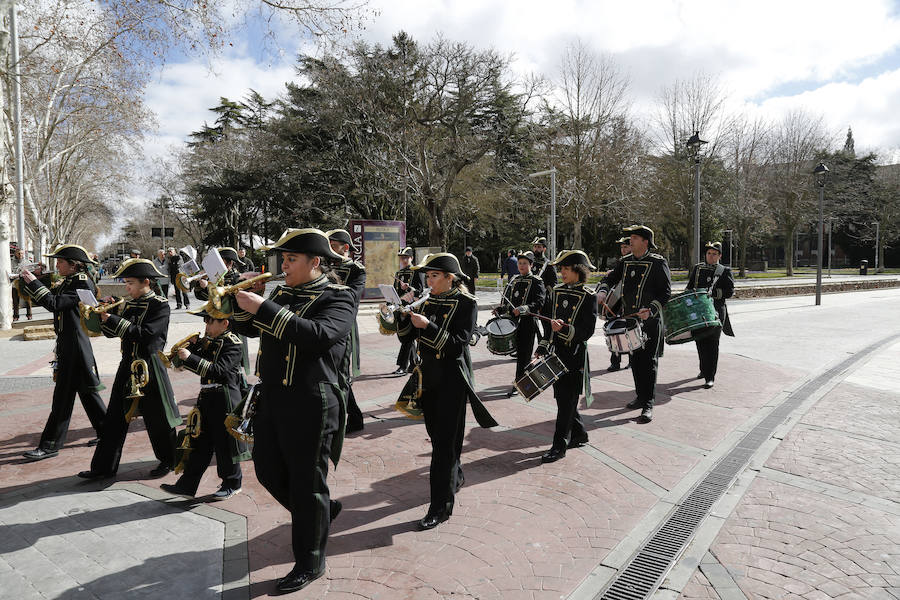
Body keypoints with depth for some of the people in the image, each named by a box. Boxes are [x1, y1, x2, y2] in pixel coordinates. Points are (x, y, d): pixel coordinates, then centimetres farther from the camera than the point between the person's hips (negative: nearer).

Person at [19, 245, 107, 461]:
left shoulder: (83, 283, -14)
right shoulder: (66, 283, 15)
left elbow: (54, 304, -21)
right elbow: (50, 299, 17)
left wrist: (33, 283, -15)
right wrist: (27, 281, 8)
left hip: (75, 346, -10)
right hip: (66, 344, 10)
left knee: (63, 394, -4)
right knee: (85, 390, 15)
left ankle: (50, 445, 3)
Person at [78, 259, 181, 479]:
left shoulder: (160, 305, -12)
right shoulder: (129, 304, 10)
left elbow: (145, 335, -23)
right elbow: (112, 332, 12)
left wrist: (113, 319, -22)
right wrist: (100, 317, -5)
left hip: (149, 368, -7)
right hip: (127, 365, 7)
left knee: (156, 419, 5)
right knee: (115, 417, 8)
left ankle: (168, 461, 23)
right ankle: (104, 467, 18)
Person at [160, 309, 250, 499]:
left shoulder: (232, 343, -12)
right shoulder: (206, 342, 11)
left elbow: (218, 370, -24)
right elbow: (181, 363, 15)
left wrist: (190, 358, -25)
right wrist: (179, 355, -6)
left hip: (225, 399, -7)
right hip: (206, 397, 7)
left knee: (224, 442, 3)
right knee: (200, 442, 12)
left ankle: (232, 484, 19)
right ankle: (187, 485, 20)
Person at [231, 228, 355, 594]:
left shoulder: (338, 298, -10)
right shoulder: (282, 294, 12)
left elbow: (317, 335, -29)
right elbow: (248, 328, 17)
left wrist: (263, 307, -28)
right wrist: (246, 302, -2)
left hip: (310, 405, -8)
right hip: (271, 399, 8)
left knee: (307, 486, 5)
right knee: (268, 471, 19)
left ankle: (309, 564, 25)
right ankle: (323, 510, 42)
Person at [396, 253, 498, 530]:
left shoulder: (466, 303, -10)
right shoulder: (427, 301, 8)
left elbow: (458, 344, -19)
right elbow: (405, 337, 8)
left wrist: (428, 326, -26)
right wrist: (405, 316, -11)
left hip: (451, 379, -7)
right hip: (428, 376, 7)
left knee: (445, 440, -4)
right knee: (436, 433, 18)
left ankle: (441, 507, 5)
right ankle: (454, 476, 44)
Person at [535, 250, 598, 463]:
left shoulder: (588, 297, -8)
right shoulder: (555, 293, 8)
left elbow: (587, 332, -13)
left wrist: (565, 329, -28)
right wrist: (542, 348, 10)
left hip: (575, 355, -6)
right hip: (556, 352, 6)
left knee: (567, 400, -3)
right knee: (562, 396, 14)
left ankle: (559, 446, 5)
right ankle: (579, 435, 33)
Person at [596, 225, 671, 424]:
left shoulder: (658, 263, -6)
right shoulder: (625, 262, 11)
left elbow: (665, 292, -9)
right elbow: (610, 278, 8)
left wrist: (650, 310, -22)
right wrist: (602, 291, -15)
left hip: (650, 322, -6)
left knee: (649, 361, -6)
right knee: (635, 360, 13)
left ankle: (648, 405, -2)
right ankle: (641, 396, 28)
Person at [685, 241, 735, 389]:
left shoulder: (725, 271, 4)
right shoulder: (697, 268, 14)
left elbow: (730, 292, -3)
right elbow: (689, 287, 17)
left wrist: (714, 292, -17)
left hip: (716, 312, -3)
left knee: (712, 343, -4)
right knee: (700, 341, 9)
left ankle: (710, 377, 0)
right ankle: (704, 370, 30)